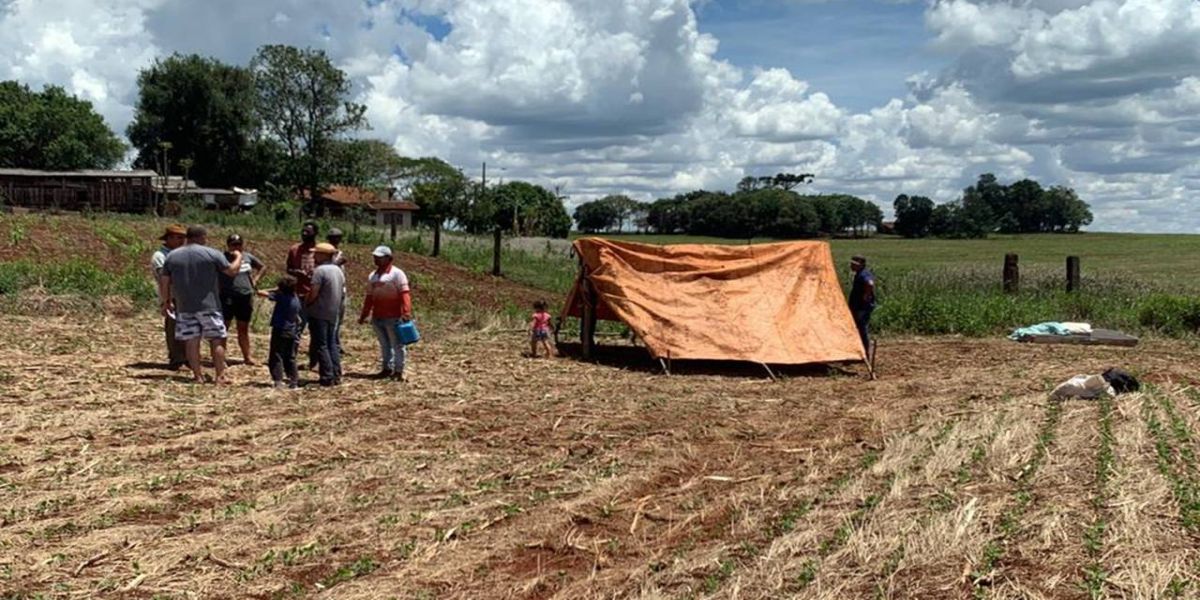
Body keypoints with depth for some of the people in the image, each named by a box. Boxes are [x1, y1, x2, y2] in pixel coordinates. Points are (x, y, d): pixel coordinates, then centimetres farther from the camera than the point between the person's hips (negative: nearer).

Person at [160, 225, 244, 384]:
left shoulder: (171, 256, 7)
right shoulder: (212, 254, -5)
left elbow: (164, 282, 8)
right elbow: (232, 270, -1)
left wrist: (166, 302, 20)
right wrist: (238, 257, 18)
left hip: (184, 307, 3)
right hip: (209, 306, -3)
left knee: (191, 342, 7)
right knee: (217, 341, 4)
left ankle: (198, 376, 7)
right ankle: (220, 376, 2)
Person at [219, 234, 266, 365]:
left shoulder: (248, 257, 8)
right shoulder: (223, 257, -6)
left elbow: (263, 267, 22)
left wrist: (255, 279, 10)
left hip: (246, 296, 5)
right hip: (227, 297, -5)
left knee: (243, 328, 14)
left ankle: (247, 357, 22)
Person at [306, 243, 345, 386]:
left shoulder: (320, 270, -16)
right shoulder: (338, 270, 11)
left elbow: (313, 293, -18)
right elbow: (342, 289, 15)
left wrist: (305, 302, 0)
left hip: (319, 314, -8)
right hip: (333, 314, 8)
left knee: (321, 346, -2)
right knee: (332, 344, 13)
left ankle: (327, 377, -5)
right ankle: (337, 376, 12)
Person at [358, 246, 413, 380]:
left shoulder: (397, 274, -6)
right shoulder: (372, 276, 15)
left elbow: (405, 293, -14)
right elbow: (369, 297, 19)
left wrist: (406, 312, -24)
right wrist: (364, 315, 17)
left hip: (393, 317, -7)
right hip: (377, 317, 7)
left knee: (397, 344, 0)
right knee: (384, 344, 13)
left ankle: (399, 370, 3)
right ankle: (387, 368, 20)